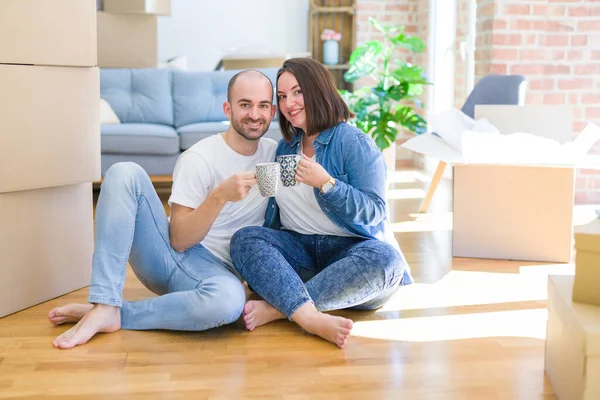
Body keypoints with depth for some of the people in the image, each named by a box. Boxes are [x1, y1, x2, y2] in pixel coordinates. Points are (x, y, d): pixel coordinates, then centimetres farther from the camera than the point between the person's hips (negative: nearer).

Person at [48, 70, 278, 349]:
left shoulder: (275, 154, 5)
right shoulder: (198, 158, -6)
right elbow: (179, 240, -12)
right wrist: (220, 195, -27)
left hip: (215, 268, 1)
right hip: (167, 254, 0)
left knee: (229, 299, -39)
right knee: (125, 173, -23)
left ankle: (114, 315, -21)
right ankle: (104, 305, -28)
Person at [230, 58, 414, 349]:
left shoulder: (353, 143, -5)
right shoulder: (285, 148, 14)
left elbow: (373, 213, -13)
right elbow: (274, 216, 17)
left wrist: (325, 182, -24)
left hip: (350, 251, -4)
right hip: (299, 249, 5)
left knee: (386, 259, -36)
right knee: (244, 238, -21)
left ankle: (277, 307, -34)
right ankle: (312, 318, -43)